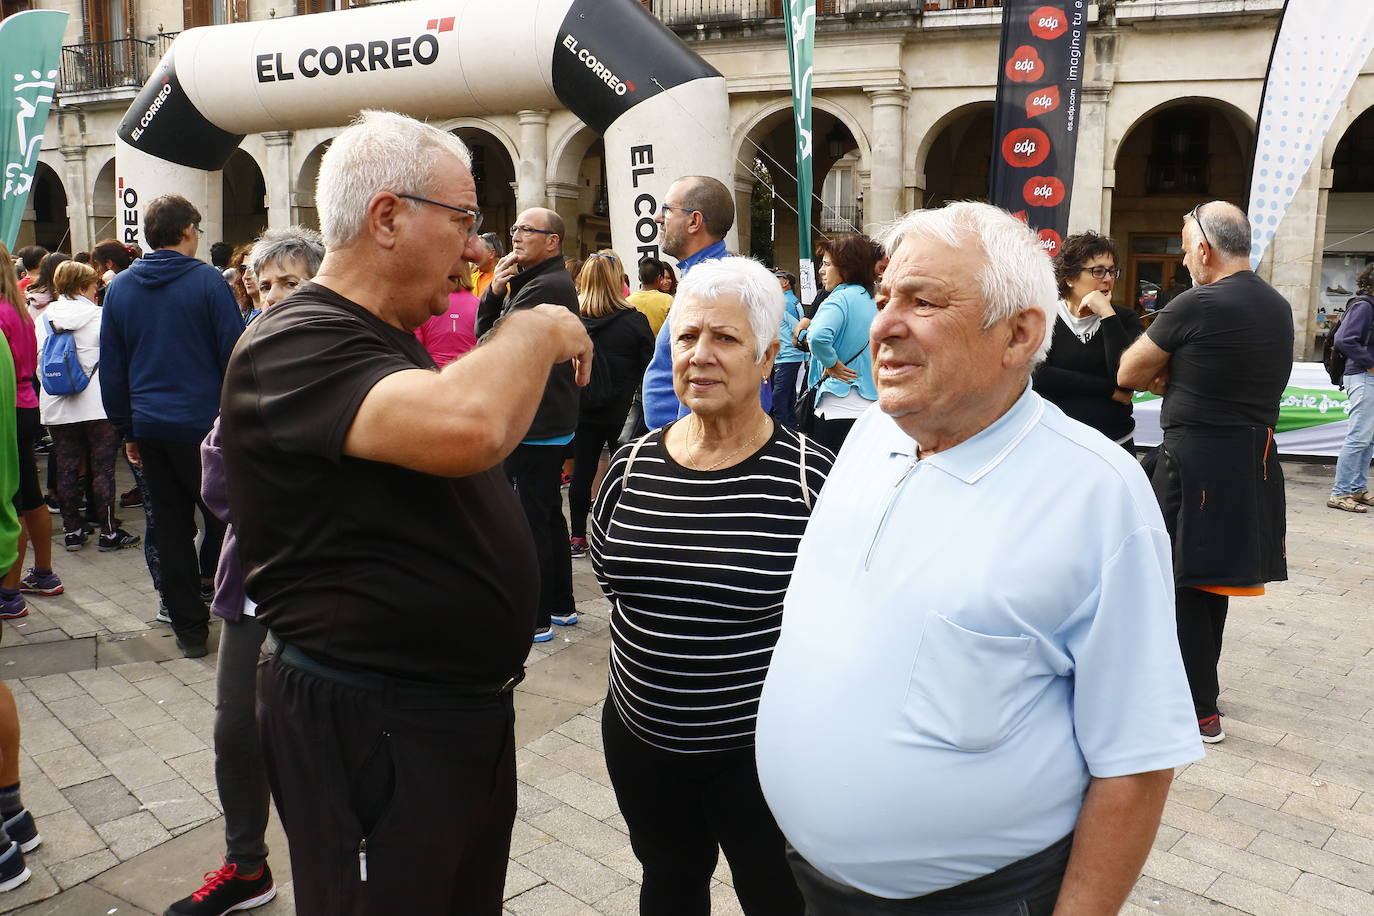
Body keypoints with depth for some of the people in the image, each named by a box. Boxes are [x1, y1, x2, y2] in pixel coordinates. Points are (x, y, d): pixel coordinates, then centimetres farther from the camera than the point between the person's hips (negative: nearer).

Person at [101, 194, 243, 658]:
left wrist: (127, 429, 17)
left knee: (171, 528, 11)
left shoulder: (119, 288, 8)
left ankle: (189, 628, 17)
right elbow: (234, 355, -10)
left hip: (150, 426, 5)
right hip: (204, 425, -5)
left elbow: (111, 368, 11)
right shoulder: (207, 280, -8)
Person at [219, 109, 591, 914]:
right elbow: (463, 428, -38)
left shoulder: (393, 342, 13)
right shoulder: (294, 348, -20)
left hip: (468, 705, 10)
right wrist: (539, 330, -22)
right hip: (369, 726, -10)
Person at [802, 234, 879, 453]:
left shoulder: (840, 299, -13)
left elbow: (818, 337, -31)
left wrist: (831, 363, -15)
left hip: (838, 409, -8)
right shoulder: (870, 299, 12)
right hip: (870, 406, 8)